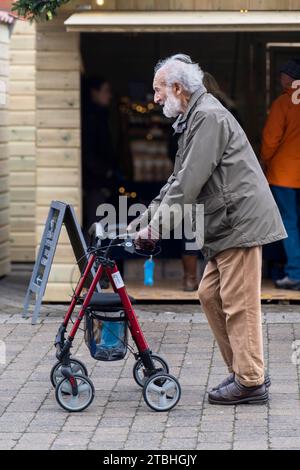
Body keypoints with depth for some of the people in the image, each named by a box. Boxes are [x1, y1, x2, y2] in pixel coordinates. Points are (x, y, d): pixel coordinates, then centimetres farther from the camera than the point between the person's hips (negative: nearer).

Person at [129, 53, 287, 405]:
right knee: (210, 295, 12)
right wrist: (143, 222, 18)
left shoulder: (209, 116, -14)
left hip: (240, 220, -11)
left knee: (238, 303, -7)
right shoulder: (192, 119, 20)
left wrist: (157, 226, -15)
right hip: (227, 226, 11)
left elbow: (190, 182, -19)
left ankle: (250, 382, -2)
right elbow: (177, 180, 23)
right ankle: (244, 369, 19)